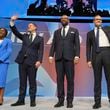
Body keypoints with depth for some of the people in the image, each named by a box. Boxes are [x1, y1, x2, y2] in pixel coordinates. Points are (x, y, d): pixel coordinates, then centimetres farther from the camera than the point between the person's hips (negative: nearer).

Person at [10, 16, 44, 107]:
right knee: (22, 82, 6)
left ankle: (32, 100, 8)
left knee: (32, 81, 1)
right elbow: (16, 32, 9)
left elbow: (40, 51, -1)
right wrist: (12, 22, -3)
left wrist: (39, 61, -14)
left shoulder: (40, 38, 8)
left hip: (32, 62, -3)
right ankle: (21, 100, 12)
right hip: (22, 61, 4)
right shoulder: (25, 36, 19)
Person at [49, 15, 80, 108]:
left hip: (69, 57, -2)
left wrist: (77, 55, -10)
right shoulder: (57, 32, 21)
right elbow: (53, 44, 13)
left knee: (70, 79, -2)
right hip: (58, 58, 3)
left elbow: (77, 44, 4)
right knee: (59, 79, 0)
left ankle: (69, 101, 3)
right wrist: (51, 55, 0)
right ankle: (61, 100, 5)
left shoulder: (74, 31, 14)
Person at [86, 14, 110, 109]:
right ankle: (97, 101, 5)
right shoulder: (90, 33, 18)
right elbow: (88, 47, 11)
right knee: (97, 79, 1)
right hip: (96, 54, 0)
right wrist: (89, 60, 1)